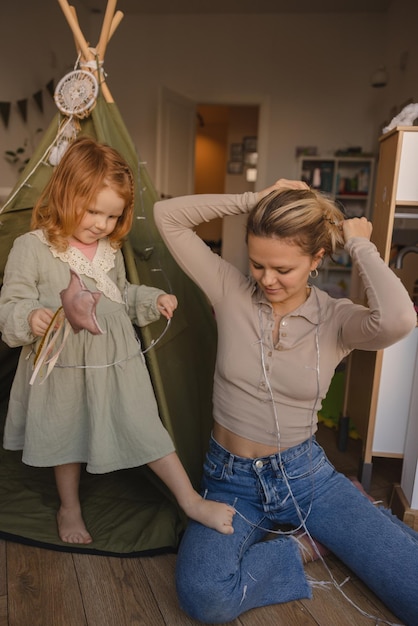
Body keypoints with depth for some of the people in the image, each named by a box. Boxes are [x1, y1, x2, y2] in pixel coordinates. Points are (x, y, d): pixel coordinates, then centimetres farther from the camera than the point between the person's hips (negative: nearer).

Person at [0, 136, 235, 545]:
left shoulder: (111, 249, 4)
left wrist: (153, 300, 2)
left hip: (117, 364, 3)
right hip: (64, 367, -3)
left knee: (147, 431, 9)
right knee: (69, 439, 18)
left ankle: (192, 502, 24)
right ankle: (70, 510, 45)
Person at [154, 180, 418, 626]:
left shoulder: (338, 319, -9)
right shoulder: (231, 292, -8)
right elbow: (167, 216, -9)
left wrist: (359, 243, -18)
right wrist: (255, 199, -13)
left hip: (306, 475, 0)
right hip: (232, 481, 1)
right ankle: (303, 547, 1)